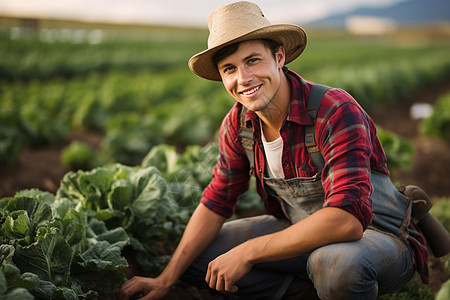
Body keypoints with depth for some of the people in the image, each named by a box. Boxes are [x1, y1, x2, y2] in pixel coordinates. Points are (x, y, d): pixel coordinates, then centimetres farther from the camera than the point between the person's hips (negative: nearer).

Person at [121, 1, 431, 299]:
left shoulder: (336, 112, -28)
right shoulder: (238, 124, -6)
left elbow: (347, 219, -37)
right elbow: (216, 202, 3)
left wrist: (248, 251, -33)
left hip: (376, 235, -6)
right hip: (300, 233, 6)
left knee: (336, 264, -40)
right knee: (198, 258, -2)